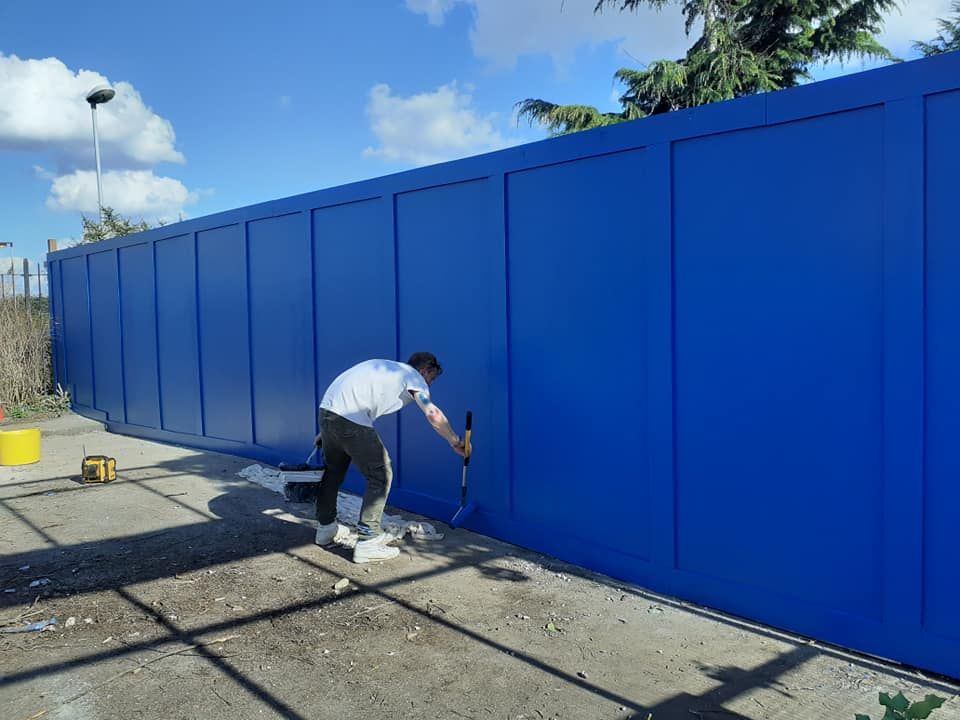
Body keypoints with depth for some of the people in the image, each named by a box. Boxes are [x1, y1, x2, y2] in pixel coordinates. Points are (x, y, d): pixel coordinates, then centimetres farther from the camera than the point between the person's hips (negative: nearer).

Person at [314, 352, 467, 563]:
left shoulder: (387, 368, 29)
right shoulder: (413, 376, 6)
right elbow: (433, 414, -8)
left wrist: (326, 432, 30)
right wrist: (456, 442, 3)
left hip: (327, 408, 9)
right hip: (351, 419, -9)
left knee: (334, 470, 26)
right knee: (380, 476, 1)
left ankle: (325, 528, 39)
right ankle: (368, 542, 0)